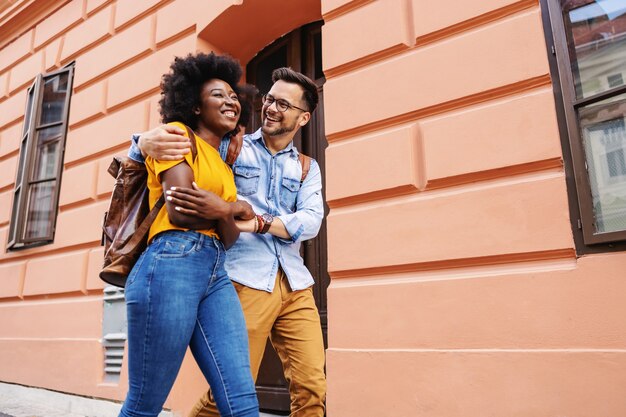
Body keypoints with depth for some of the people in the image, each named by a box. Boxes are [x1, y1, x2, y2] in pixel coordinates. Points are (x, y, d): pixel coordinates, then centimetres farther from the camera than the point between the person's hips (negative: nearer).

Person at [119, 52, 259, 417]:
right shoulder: (176, 135, 4)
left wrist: (218, 209, -11)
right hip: (171, 265, -6)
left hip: (216, 274, 7)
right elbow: (182, 212, -13)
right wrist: (238, 208, 4)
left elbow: (229, 239, 11)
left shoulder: (224, 164, 23)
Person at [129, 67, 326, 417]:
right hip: (245, 281, -3)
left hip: (296, 286, 4)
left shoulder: (308, 169, 15)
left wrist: (256, 222, -20)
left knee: (312, 389, 0)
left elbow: (312, 220, -3)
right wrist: (146, 141, -22)